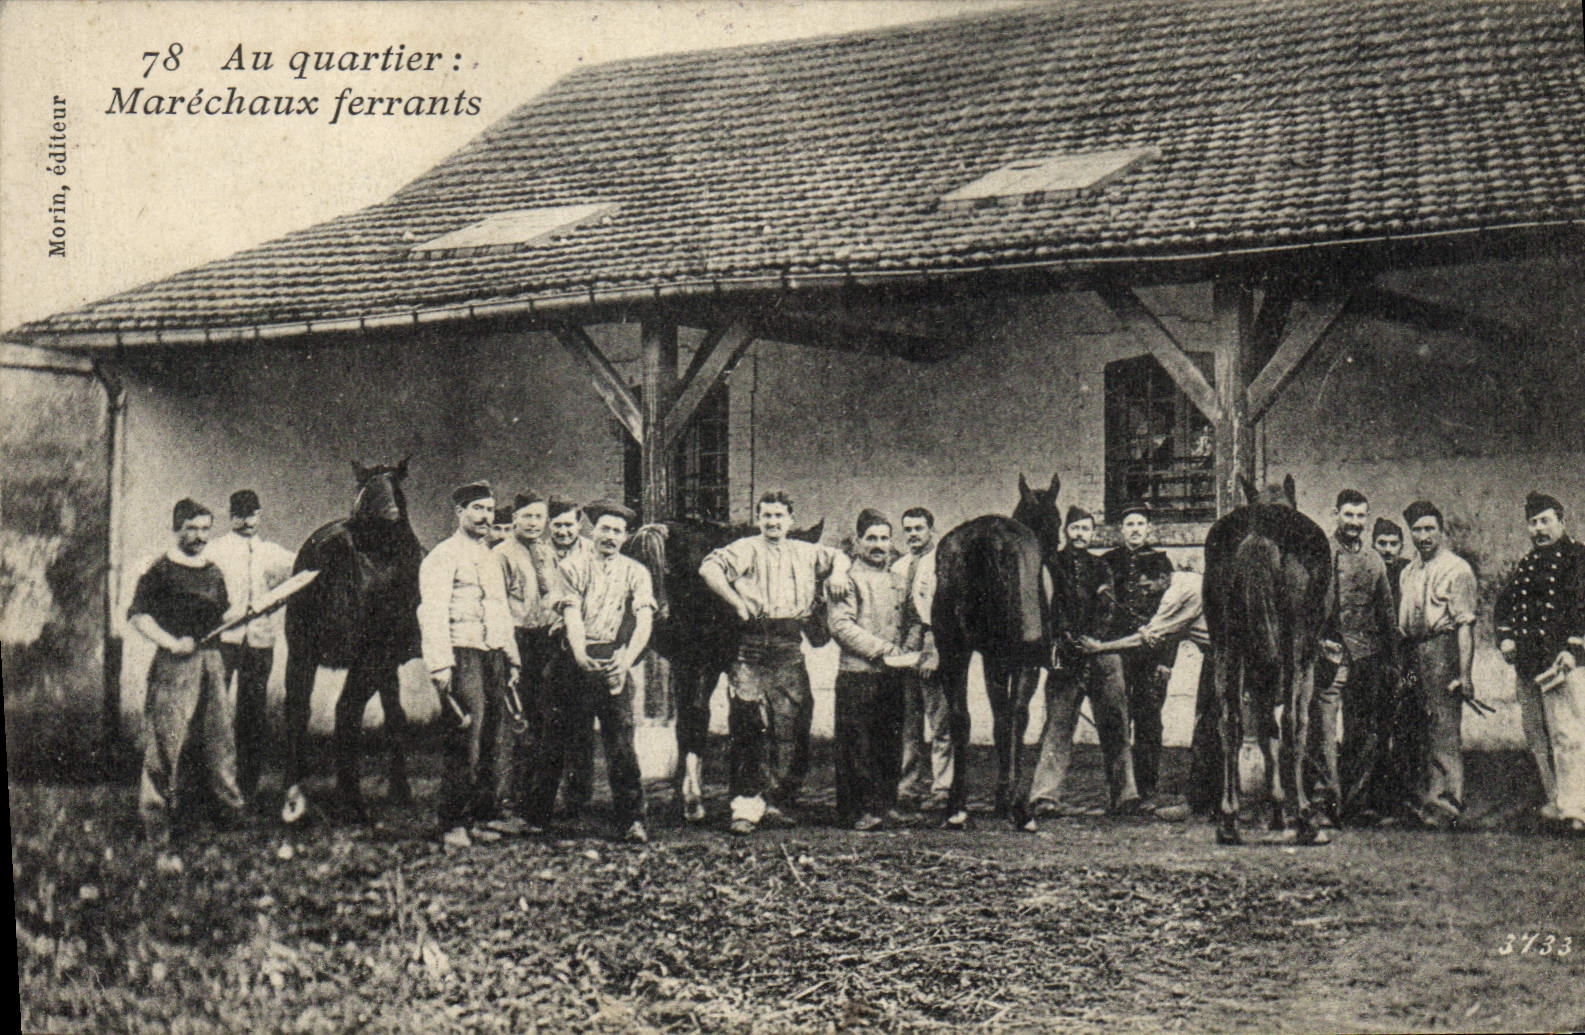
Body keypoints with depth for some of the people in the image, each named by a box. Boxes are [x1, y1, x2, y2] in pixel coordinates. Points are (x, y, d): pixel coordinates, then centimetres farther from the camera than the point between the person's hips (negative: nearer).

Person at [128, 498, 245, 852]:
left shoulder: (213, 572, 16)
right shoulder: (160, 571, -4)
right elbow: (138, 616, -10)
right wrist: (171, 642, -19)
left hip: (211, 658, 6)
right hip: (175, 663, -6)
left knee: (220, 736, 9)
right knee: (166, 739, -6)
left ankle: (230, 806, 20)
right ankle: (155, 816, 1)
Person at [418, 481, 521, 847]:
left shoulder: (490, 558, 22)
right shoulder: (444, 556, -5)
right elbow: (432, 614, -13)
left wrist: (511, 658, 21)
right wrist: (440, 665, -21)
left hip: (493, 655, 8)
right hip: (462, 654, -8)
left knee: (495, 738, 7)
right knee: (467, 737, -12)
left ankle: (485, 815, 17)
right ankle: (453, 825, -7)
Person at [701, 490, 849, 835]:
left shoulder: (806, 553, 19)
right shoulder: (746, 550, 4)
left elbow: (839, 558, 35)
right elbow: (708, 569, -10)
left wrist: (835, 578, 15)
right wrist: (737, 602, -15)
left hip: (790, 651, 4)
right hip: (751, 648, -4)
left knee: (792, 727, 1)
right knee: (746, 729, -7)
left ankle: (776, 803, 11)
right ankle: (745, 806, -6)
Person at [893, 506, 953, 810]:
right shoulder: (898, 568, 18)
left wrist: (934, 652, -18)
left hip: (932, 652, -7)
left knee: (939, 724, -6)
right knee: (910, 725, 10)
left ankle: (941, 789, -4)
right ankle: (912, 785, 16)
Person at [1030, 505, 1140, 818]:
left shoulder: (1101, 567, 18)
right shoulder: (1052, 566, 10)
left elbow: (1108, 608, 5)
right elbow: (1052, 608, 1)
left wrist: (1092, 639, -11)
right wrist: (1068, 640, -14)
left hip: (1102, 653, 3)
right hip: (1066, 657, -3)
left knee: (1114, 723, -2)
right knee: (1059, 724, -7)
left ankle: (1123, 795, 1)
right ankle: (1045, 795, -9)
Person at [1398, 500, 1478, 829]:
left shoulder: (1456, 569, -5)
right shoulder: (1408, 573, 18)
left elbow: (1465, 625, -11)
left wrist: (1464, 674, -16)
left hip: (1442, 648, -7)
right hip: (1413, 652, 7)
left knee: (1444, 730, -9)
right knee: (1420, 729, 10)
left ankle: (1445, 804, -7)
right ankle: (1427, 797, 18)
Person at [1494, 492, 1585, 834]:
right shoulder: (1526, 565, 20)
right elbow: (1505, 603, 26)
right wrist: (1505, 637, 8)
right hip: (1527, 661, 7)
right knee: (1537, 736, 9)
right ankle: (1554, 800, 19)